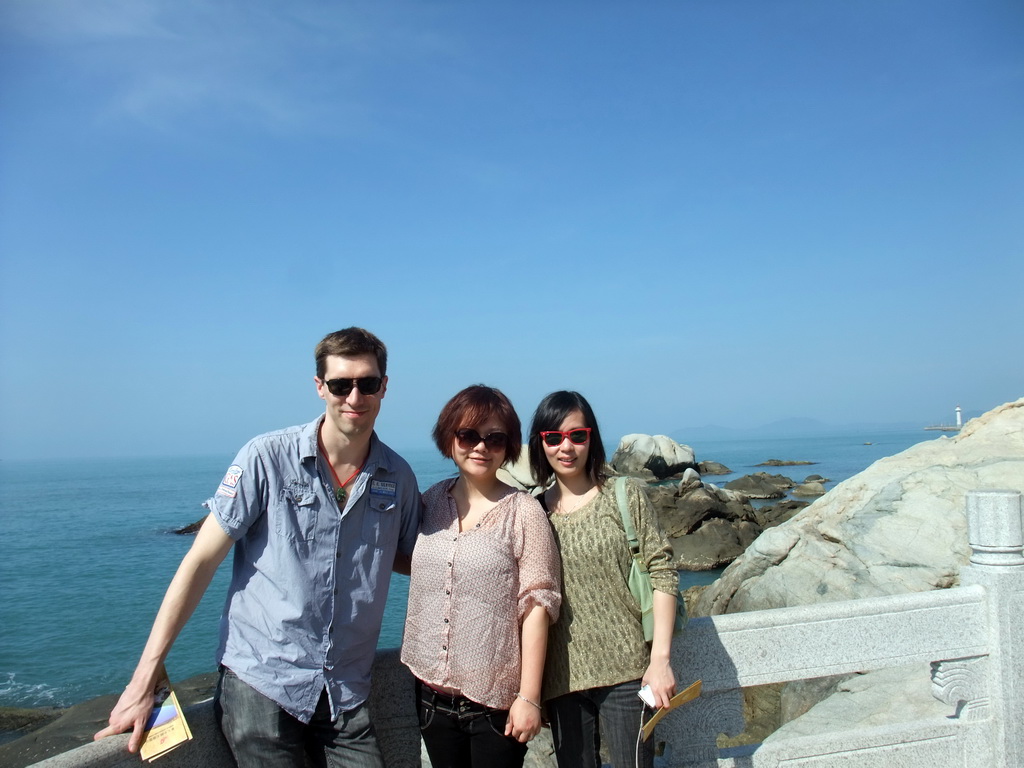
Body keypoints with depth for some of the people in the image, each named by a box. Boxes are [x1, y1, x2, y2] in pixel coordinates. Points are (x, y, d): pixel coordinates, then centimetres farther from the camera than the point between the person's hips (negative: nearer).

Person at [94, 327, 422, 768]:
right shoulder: (268, 459, -10)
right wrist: (144, 679, -10)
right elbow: (201, 561, -8)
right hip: (259, 682, -3)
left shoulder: (399, 477, 0)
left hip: (345, 694, 3)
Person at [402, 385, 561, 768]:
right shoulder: (432, 501, 3)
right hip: (432, 692, 4)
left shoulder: (524, 512, -10)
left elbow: (537, 605, -10)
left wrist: (529, 697, -12)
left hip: (496, 699, -4)